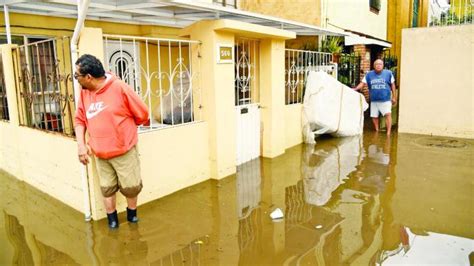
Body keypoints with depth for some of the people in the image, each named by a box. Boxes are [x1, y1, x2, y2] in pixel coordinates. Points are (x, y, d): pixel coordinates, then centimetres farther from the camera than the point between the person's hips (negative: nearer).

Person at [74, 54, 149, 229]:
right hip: (100, 154, 4)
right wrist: (81, 144, -3)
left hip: (125, 151, -4)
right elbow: (79, 120, 10)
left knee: (131, 186, 7)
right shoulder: (84, 93, 1)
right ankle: (112, 219, 30)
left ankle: (132, 213, 33)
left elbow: (142, 115, -8)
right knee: (106, 188, 12)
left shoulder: (119, 88, -15)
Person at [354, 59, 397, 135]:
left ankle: (388, 132, -14)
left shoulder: (388, 73, 1)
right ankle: (377, 131, 29)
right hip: (374, 100, 3)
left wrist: (394, 97, 6)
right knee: (374, 116, 10)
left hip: (385, 100, -3)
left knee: (388, 114, -16)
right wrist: (355, 89, -18)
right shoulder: (369, 75, 5)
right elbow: (362, 83, 0)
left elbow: (392, 85, 6)